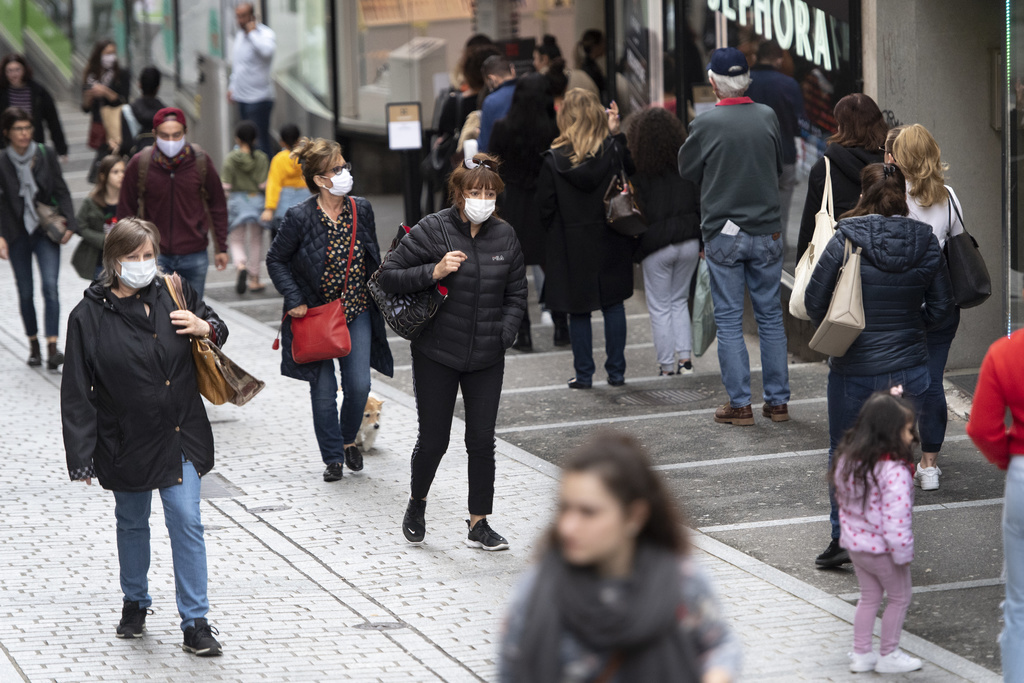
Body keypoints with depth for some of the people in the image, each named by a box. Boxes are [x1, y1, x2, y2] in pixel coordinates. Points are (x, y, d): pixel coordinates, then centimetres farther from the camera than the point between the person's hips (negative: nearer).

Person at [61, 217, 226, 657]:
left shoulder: (174, 296, -3)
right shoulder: (89, 316, -9)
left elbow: (219, 330, 14)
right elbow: (77, 392, -9)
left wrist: (206, 328, -12)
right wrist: (81, 456, -13)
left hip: (180, 435, 1)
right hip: (125, 442, -1)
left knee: (186, 521, -5)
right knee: (132, 522, 17)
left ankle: (195, 622, 0)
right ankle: (135, 603, 39)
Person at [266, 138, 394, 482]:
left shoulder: (361, 210, -2)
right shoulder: (299, 218, -15)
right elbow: (276, 260, -4)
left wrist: (377, 295, 10)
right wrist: (294, 300, -12)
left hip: (357, 311, 3)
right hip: (316, 314, -3)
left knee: (359, 385, -2)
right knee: (324, 391, 2)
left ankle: (348, 439, 27)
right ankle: (333, 458, 17)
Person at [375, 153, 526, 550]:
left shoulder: (505, 237, 3)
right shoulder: (431, 231, -10)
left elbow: (516, 294, 13)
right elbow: (388, 277, -9)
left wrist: (503, 334, -2)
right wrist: (434, 272, -22)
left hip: (486, 358, 3)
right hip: (436, 356, -3)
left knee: (482, 441, 2)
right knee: (433, 440, 3)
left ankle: (479, 525, 12)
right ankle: (417, 503, 31)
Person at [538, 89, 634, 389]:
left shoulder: (554, 159, -11)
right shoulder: (614, 150, -8)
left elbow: (545, 208, -6)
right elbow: (633, 169, 10)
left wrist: (557, 233, 12)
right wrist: (617, 133, 7)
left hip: (571, 243, -2)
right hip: (611, 240, 2)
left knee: (578, 310, 6)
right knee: (613, 305, 11)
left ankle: (584, 374, 10)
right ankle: (616, 371, 13)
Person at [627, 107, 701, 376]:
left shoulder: (639, 175, -9)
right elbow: (701, 205, 4)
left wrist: (633, 252, 1)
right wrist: (704, 243, 11)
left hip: (657, 247, -4)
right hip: (689, 242, 4)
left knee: (660, 307, 8)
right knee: (679, 301, 19)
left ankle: (667, 365, 9)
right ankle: (685, 357, 8)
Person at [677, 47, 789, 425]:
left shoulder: (705, 124, -12)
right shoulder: (767, 116, -2)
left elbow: (687, 170, 2)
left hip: (723, 233, -3)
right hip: (767, 231, 3)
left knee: (729, 320, 3)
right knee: (770, 315, 11)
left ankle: (740, 403, 3)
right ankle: (778, 400, 14)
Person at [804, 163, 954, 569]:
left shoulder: (846, 240, -13)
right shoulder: (926, 243, -3)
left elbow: (815, 301, -7)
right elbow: (941, 307, 3)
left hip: (854, 369, -2)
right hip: (908, 367, 3)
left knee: (843, 453, 15)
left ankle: (843, 537, 15)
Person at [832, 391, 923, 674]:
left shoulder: (847, 457, -3)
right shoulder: (894, 471, -28)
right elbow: (896, 521, -27)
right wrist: (903, 554, -16)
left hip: (855, 544, 7)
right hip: (882, 549, -7)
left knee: (869, 597, 23)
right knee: (899, 598, 14)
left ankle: (861, 654, 27)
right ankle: (888, 655, 23)